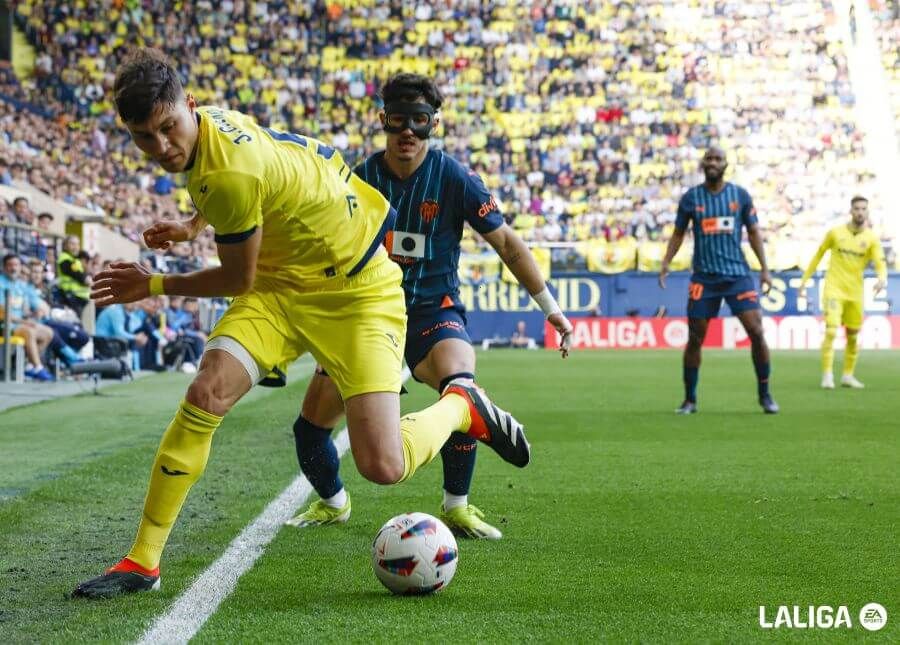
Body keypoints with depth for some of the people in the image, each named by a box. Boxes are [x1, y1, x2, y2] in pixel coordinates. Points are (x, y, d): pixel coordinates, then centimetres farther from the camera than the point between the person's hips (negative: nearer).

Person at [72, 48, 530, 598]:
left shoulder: (230, 174, -30)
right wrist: (192, 227, 19)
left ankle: (461, 407, 16)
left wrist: (153, 286, 0)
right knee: (207, 394, -18)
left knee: (382, 467, -17)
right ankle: (143, 562, -9)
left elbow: (239, 280, -13)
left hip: (357, 292, -8)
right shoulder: (212, 122, -4)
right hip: (282, 281, 8)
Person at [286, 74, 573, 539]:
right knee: (310, 427, -3)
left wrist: (550, 307, -1)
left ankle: (456, 507, -11)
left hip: (433, 311, -2)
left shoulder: (455, 179, -10)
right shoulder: (359, 179, -5)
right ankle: (333, 503, 30)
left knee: (462, 388, -34)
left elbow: (506, 242, -2)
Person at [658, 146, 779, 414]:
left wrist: (764, 268, 1)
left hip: (738, 274, 0)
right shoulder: (691, 198, 3)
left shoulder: (740, 195, 3)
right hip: (704, 277, 0)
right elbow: (678, 233, 11)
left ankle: (765, 395, 6)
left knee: (756, 332, -8)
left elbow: (753, 232, 8)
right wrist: (666, 262, -2)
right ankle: (690, 399, 13)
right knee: (695, 339, 0)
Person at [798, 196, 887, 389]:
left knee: (853, 336, 9)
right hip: (834, 289, -2)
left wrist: (882, 278, -34)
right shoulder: (835, 233, -2)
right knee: (831, 331, -16)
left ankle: (848, 375, 22)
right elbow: (818, 256, 8)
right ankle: (827, 376, -13)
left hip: (855, 292, 3)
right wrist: (804, 280, 9)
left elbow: (880, 263, -12)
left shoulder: (871, 239, -1)